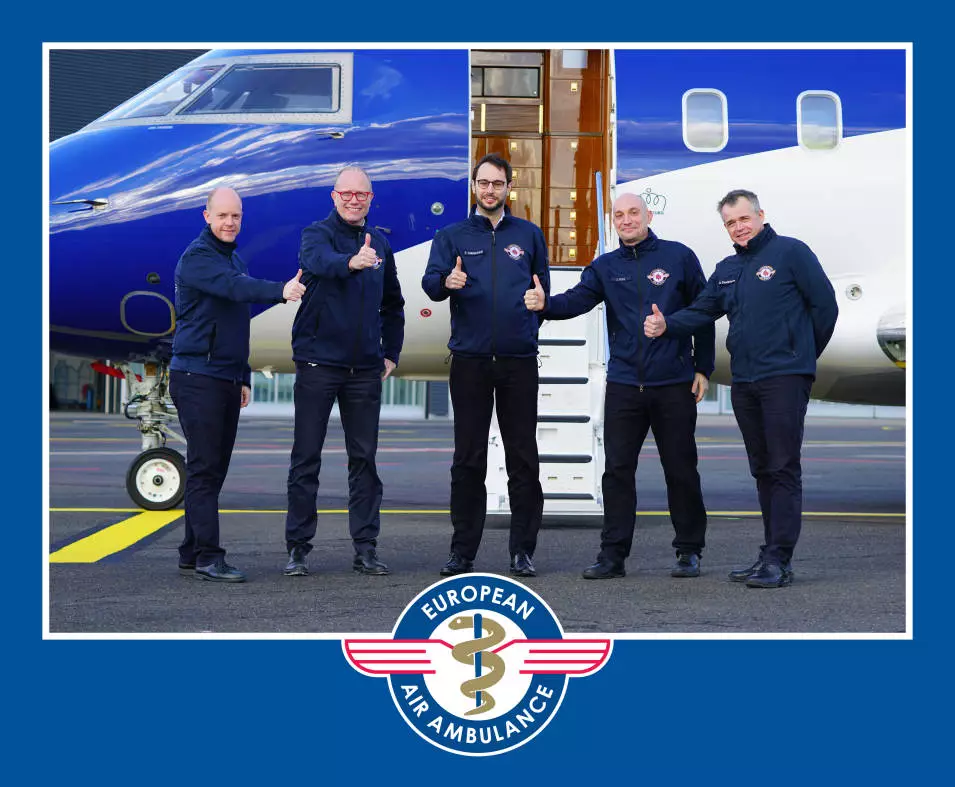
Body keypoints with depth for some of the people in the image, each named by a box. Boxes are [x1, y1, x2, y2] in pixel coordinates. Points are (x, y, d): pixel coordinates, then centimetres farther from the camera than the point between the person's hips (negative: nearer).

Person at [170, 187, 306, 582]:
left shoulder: (236, 260, 19)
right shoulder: (197, 256, -9)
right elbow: (235, 287, -28)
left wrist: (244, 377, 23)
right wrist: (279, 290, -42)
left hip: (227, 380, 9)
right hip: (197, 376, -9)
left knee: (215, 470, 9)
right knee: (203, 468, -9)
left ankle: (192, 555, 15)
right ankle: (208, 557, -9)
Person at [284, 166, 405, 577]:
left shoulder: (380, 243, 11)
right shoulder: (318, 234, -5)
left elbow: (393, 304, 22)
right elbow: (318, 259, -31)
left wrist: (391, 353, 12)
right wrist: (350, 262, -51)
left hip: (365, 369, 4)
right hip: (318, 362, -4)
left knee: (364, 459, 7)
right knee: (306, 459, 2)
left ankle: (366, 548, 14)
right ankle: (298, 548, 9)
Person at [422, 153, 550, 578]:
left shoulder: (529, 234, 12)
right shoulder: (452, 236, 7)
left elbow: (542, 287, 19)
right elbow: (430, 283, -8)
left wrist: (531, 324, 5)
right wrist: (447, 281, -29)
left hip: (519, 360, 1)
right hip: (470, 360, -1)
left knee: (523, 458, 2)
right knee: (468, 459, 3)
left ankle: (523, 550, 9)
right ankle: (462, 550, 9)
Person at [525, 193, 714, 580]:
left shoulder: (679, 257, 2)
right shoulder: (605, 266, 9)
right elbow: (578, 299, -7)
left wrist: (703, 368, 1)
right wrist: (545, 304, -28)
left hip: (674, 385, -2)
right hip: (624, 384, 3)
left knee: (681, 470, 4)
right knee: (617, 470, 3)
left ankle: (689, 551, 17)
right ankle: (613, 554, 9)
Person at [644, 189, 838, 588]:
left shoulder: (790, 252, -4)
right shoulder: (727, 269, 17)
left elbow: (824, 305, -4)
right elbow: (701, 310, 13)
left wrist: (802, 355, 4)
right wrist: (666, 325, -6)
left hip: (784, 377, -7)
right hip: (744, 381, 7)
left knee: (783, 468, -7)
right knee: (762, 469, 12)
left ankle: (779, 559, -8)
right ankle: (770, 553, 20)